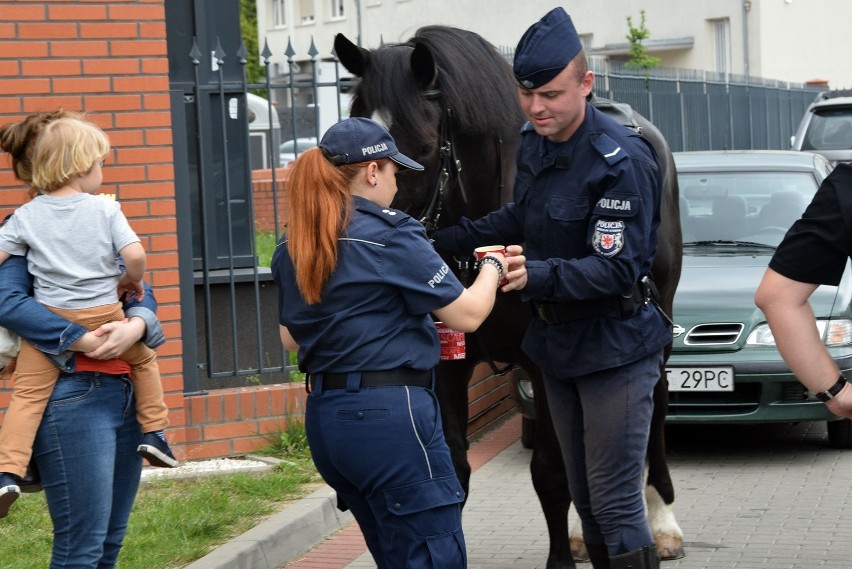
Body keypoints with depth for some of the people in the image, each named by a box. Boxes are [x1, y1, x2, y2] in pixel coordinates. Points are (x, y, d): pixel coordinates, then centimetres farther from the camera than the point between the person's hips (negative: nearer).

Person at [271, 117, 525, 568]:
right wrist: (492, 267, 10)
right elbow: (467, 315, -8)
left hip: (324, 418, 8)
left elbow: (290, 339, 19)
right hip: (390, 414, -8)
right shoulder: (389, 236, -12)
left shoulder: (292, 247, 9)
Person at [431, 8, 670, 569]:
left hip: (615, 348, -8)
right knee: (584, 498, 17)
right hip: (558, 343, 9)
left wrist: (536, 276, -41)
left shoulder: (622, 162, -22)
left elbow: (615, 269, -28)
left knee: (616, 507, -8)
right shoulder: (533, 145, 3)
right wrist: (445, 241, 14)